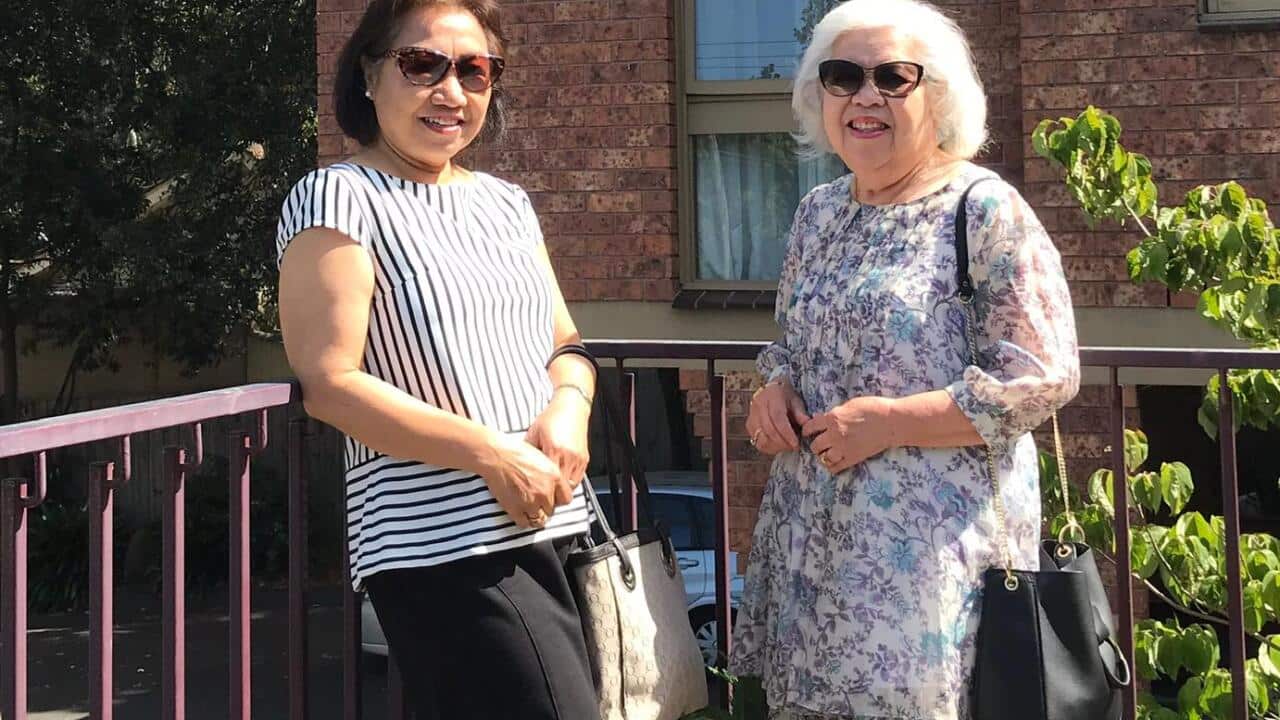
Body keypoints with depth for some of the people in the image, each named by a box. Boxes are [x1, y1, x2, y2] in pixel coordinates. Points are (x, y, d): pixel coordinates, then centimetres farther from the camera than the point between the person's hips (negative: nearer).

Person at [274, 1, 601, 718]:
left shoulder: (507, 202, 15)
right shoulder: (340, 198, -7)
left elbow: (566, 343, 19)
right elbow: (328, 382, -14)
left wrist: (569, 408, -5)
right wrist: (491, 456, -19)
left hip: (555, 530, 8)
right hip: (447, 550, -8)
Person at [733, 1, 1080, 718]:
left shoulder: (984, 210, -10)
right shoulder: (818, 213, 10)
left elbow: (1044, 377, -15)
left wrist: (888, 422, -18)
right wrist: (776, 388, 0)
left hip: (936, 529, -6)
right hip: (817, 525, 6)